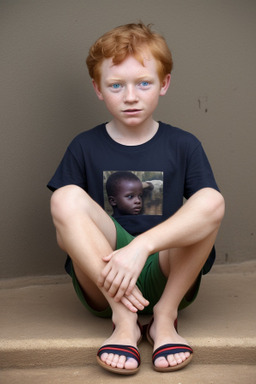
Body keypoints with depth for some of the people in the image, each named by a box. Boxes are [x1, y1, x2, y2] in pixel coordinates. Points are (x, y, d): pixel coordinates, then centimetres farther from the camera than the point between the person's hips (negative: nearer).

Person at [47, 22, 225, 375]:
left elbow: (210, 209, -14)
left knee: (211, 201, -24)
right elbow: (63, 230, 0)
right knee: (67, 197, -23)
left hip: (168, 278, 0)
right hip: (102, 284, 1)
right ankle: (124, 319, -24)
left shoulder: (184, 146, 3)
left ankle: (165, 316, -16)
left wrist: (141, 246, -30)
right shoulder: (84, 148, 4)